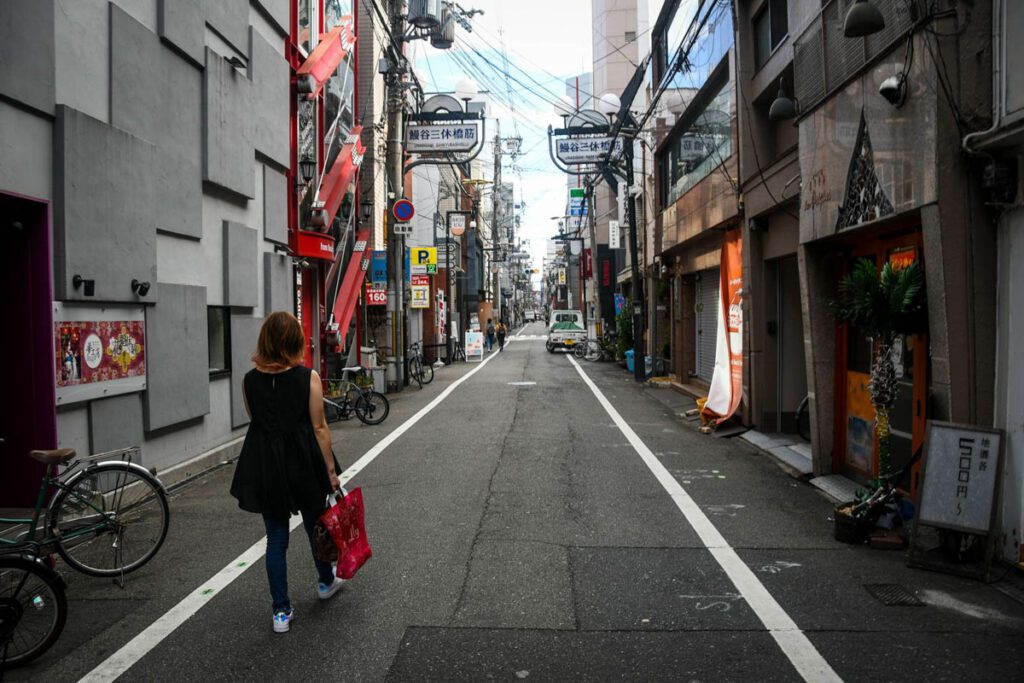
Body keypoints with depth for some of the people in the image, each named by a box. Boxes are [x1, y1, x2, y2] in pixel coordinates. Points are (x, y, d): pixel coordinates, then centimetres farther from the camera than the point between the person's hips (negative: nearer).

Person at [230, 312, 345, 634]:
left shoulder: (249, 380, -4)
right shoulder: (308, 378, -12)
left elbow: (256, 422, 9)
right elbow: (319, 428, -10)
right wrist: (330, 468, -4)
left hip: (265, 467, 2)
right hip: (304, 463, -1)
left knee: (276, 538, 10)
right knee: (315, 525, 21)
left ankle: (282, 611, 13)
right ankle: (326, 581, 43)